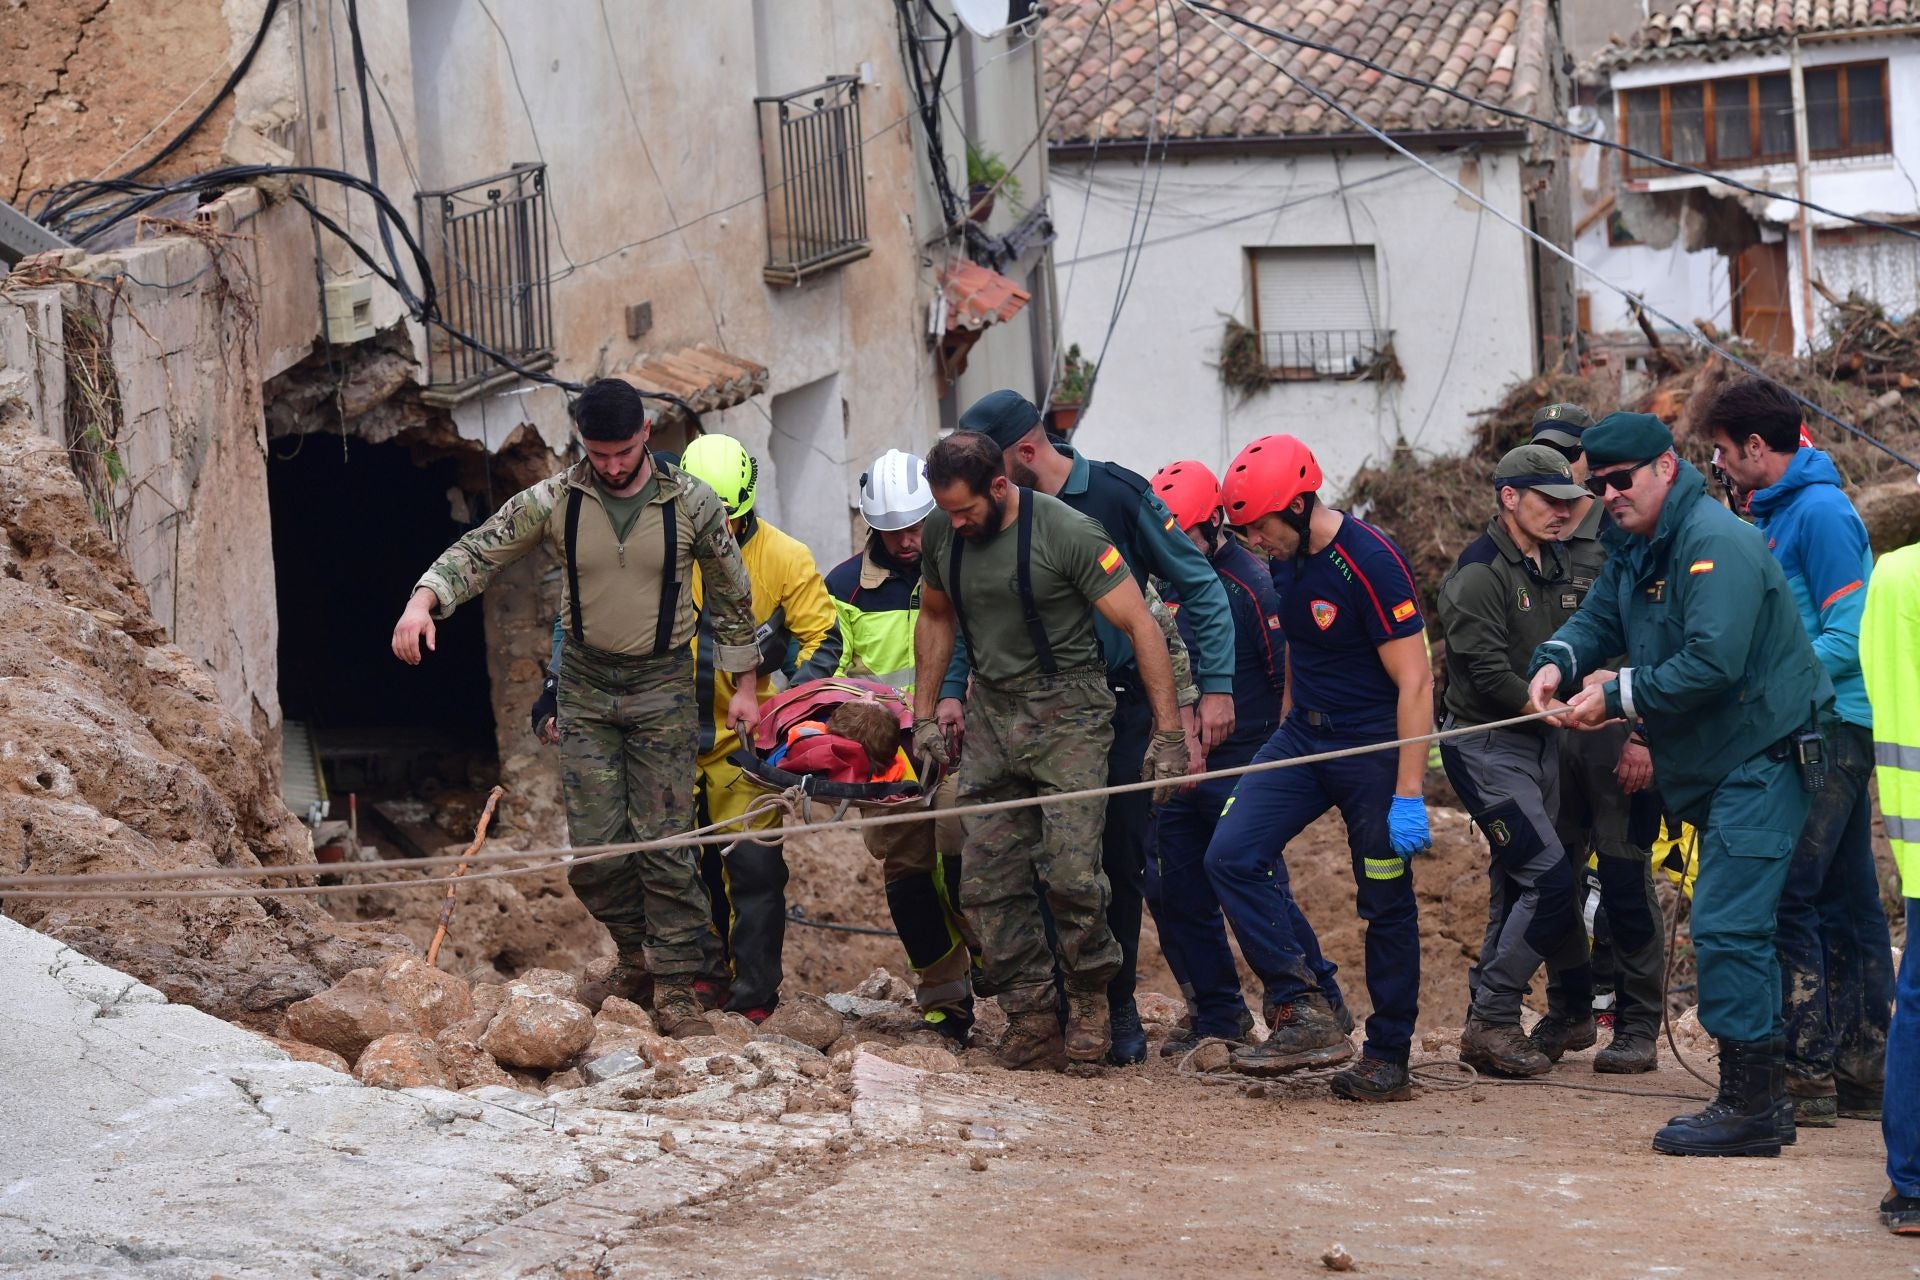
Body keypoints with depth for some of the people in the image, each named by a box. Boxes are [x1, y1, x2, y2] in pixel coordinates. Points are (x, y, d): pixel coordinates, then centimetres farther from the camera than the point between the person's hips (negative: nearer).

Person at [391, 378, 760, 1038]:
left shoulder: (690, 504, -7)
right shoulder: (554, 501, -6)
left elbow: (732, 594, 5)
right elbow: (478, 552, -3)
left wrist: (744, 686, 7)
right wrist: (424, 600, -22)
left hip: (662, 686, -2)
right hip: (586, 685, 2)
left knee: (665, 840, -6)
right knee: (594, 844, 1)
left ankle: (674, 985, 0)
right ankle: (636, 958, 21)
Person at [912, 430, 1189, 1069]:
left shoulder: (1066, 532, -16)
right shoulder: (942, 536, 2)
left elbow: (1141, 626, -13)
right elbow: (935, 618, 21)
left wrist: (1169, 733, -16)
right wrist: (924, 715, 17)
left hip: (1067, 712, -6)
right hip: (990, 715, 6)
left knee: (1070, 871, -14)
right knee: (986, 882, -1)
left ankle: (1091, 997, 7)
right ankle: (1032, 1017, 6)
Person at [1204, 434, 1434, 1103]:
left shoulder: (1369, 563, -20)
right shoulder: (1287, 559, 3)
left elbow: (1415, 683, -20)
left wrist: (1408, 795, -23)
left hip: (1374, 747, -7)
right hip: (1303, 739, 7)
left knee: (1386, 904, 1)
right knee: (1232, 856, -10)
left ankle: (1387, 1058, 11)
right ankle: (1306, 1015, -11)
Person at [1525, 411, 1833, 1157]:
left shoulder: (1713, 542, -20)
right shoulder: (1635, 547, 12)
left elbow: (1712, 662, -28)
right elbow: (1597, 619, 14)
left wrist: (1618, 697, -20)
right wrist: (1555, 666, -8)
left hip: (1763, 755, -11)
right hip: (1717, 767, 11)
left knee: (1727, 926, -14)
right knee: (1737, 927, 15)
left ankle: (1747, 1107, -12)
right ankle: (1763, 1100, 23)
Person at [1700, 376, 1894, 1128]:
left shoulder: (1820, 512, -12)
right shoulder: (1773, 514, 18)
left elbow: (1849, 635, -18)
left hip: (1829, 728, -10)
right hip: (1820, 732, 10)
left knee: (1785, 898, -11)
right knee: (1844, 903, 10)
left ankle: (1808, 1073, -10)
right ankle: (1863, 1074, 14)